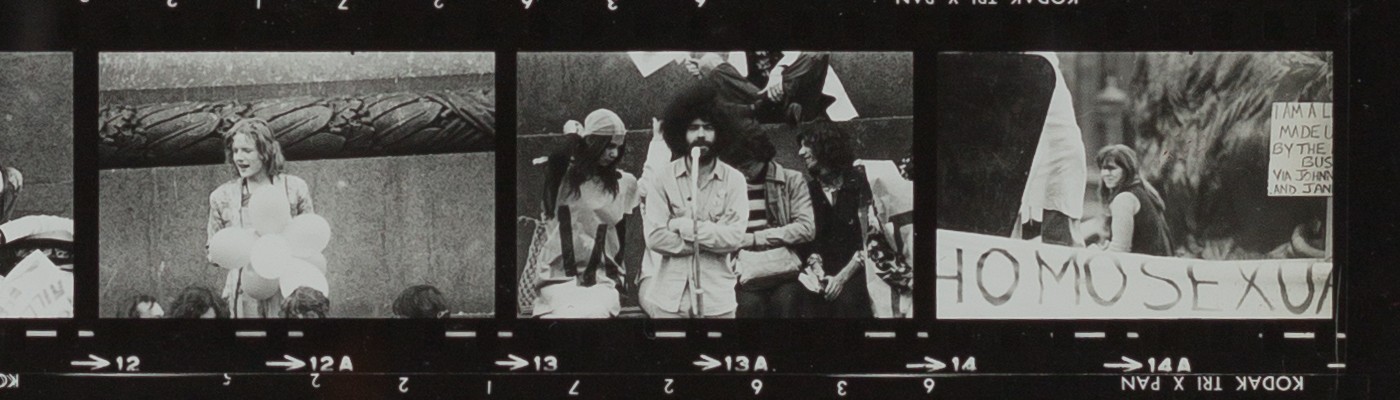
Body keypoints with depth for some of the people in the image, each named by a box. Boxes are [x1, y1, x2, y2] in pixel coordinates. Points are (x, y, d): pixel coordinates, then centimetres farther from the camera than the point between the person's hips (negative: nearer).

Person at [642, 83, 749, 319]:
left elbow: (735, 237, -9)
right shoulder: (663, 179, 0)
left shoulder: (734, 180, 0)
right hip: (670, 297, 0)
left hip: (717, 299, 0)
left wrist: (684, 226, -10)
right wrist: (712, 239, -10)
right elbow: (655, 237, -8)